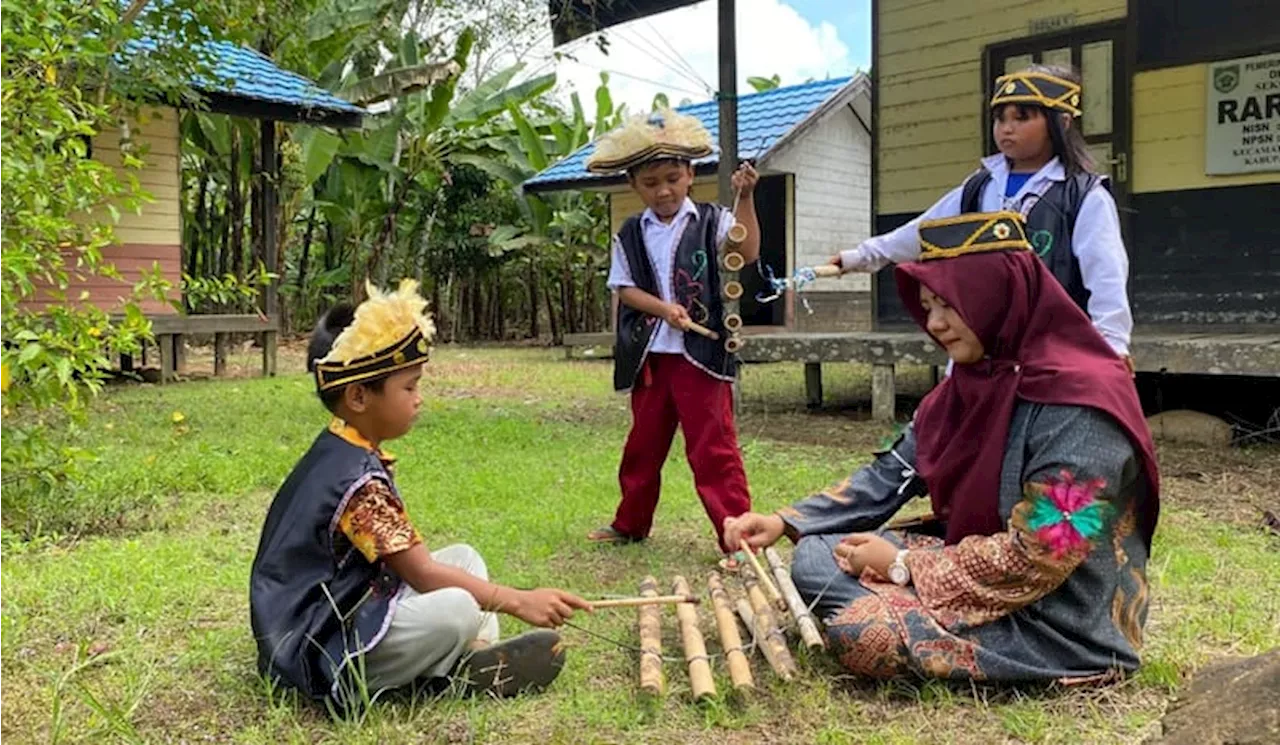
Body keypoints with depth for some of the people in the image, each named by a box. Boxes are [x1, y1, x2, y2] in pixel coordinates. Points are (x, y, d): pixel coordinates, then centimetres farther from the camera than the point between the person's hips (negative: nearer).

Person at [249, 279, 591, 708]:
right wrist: (518, 601, -17)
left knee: (464, 557, 10)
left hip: (345, 608, 11)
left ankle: (479, 660, -5)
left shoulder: (337, 453, 7)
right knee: (458, 609, -31)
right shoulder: (358, 479, -23)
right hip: (323, 652, -11)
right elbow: (424, 574, -22)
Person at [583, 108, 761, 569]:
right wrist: (664, 308, -14)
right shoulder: (630, 235, 8)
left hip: (701, 355, -4)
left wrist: (745, 198, -26)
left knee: (713, 447, -4)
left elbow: (748, 251, -16)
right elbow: (625, 288, 1)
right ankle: (631, 524, 35)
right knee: (643, 443, 18)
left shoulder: (710, 222, 0)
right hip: (649, 354, 4)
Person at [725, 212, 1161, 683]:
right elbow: (890, 476, 4)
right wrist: (785, 522, -7)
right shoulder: (970, 384, 2)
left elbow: (1037, 557, -26)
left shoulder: (1078, 405, -24)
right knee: (816, 559, 0)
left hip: (1063, 621, -8)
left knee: (862, 632, -21)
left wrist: (904, 566, -17)